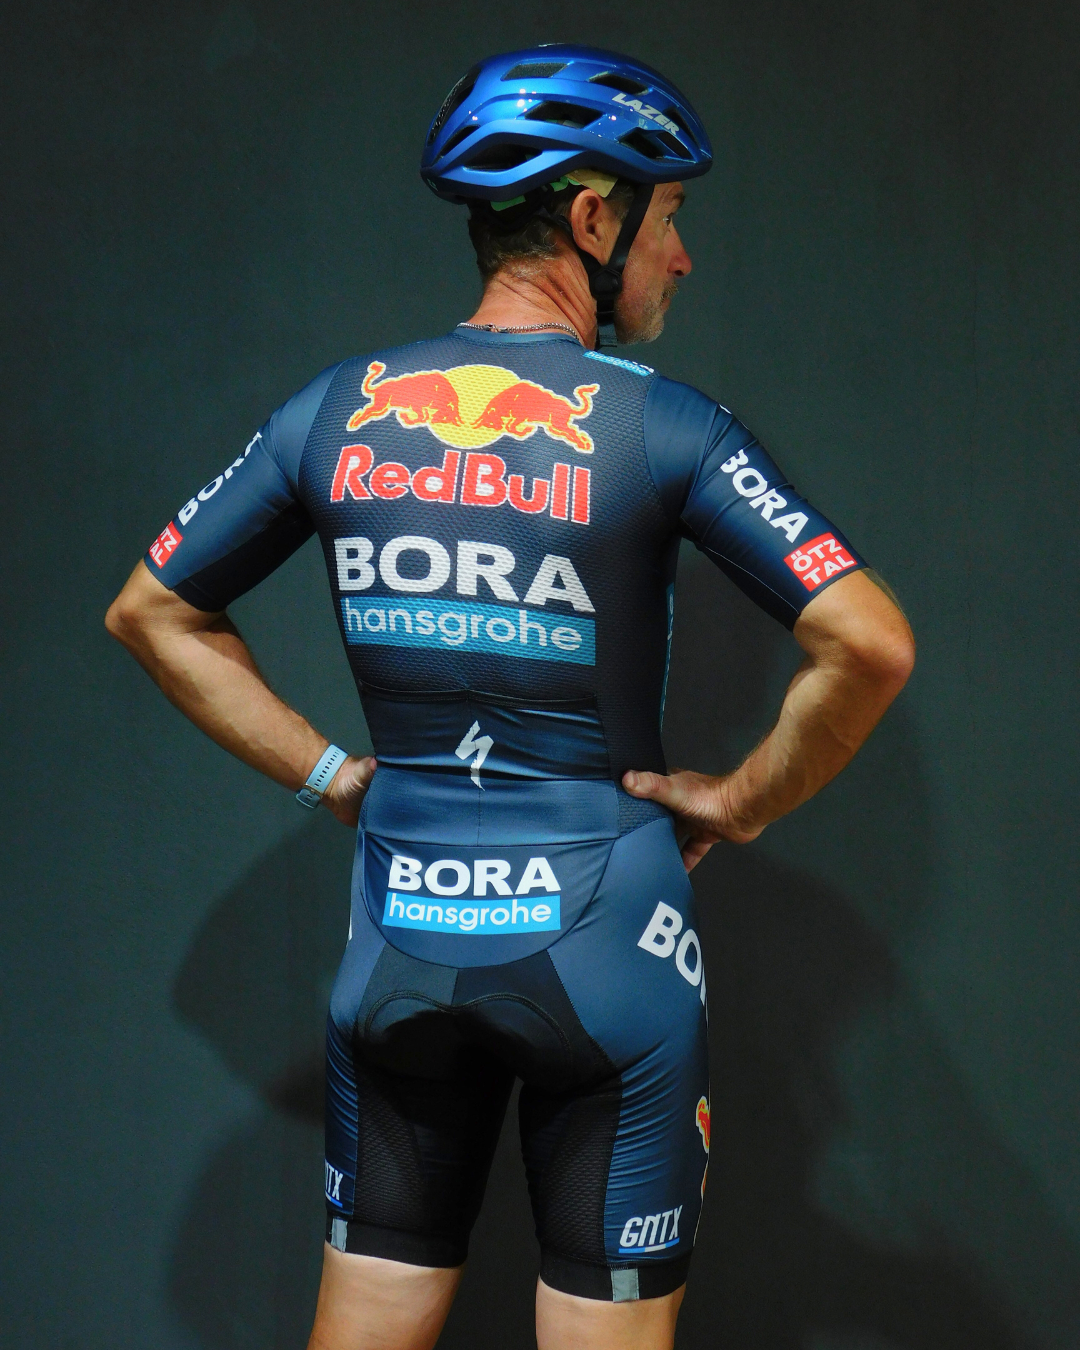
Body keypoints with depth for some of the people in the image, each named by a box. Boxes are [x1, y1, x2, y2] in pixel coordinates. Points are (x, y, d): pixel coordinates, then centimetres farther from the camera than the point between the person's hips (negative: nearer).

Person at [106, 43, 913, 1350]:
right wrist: (744, 799, -4)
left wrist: (329, 774, 11)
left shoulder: (336, 411, 1)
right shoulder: (657, 424, -12)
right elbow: (869, 644, -19)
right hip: (602, 936, -4)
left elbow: (150, 614, 11)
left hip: (398, 935, 4)